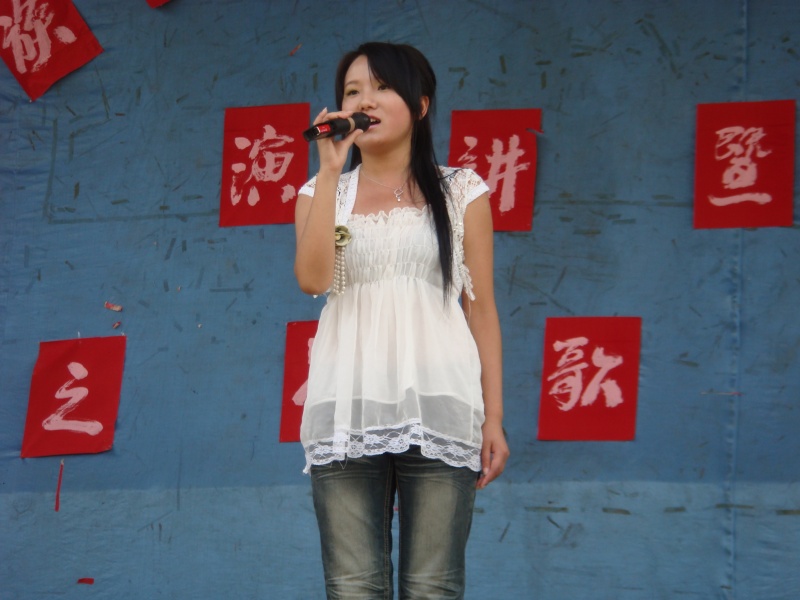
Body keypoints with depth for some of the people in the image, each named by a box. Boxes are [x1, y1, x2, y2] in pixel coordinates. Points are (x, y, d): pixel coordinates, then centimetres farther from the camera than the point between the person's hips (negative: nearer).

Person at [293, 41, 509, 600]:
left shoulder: (461, 192, 12)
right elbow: (312, 278, -4)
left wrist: (494, 417, 1)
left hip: (437, 404, -1)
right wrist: (330, 170, -4)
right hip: (348, 407, 1)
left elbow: (482, 308, 8)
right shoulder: (323, 192, 15)